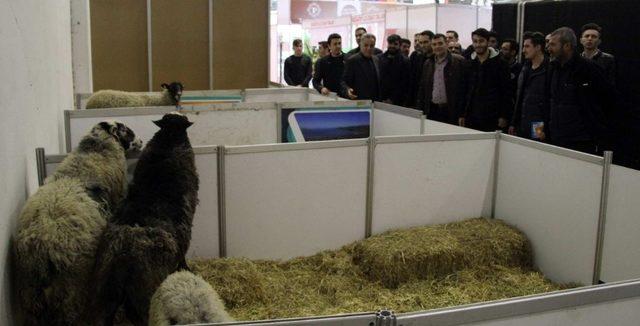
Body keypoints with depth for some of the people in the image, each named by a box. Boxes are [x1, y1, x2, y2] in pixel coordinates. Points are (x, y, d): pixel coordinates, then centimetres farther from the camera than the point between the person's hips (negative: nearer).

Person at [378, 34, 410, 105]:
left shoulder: (405, 61, 2)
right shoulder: (379, 58, 10)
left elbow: (404, 84, -3)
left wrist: (392, 99, -10)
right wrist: (381, 98, -1)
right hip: (379, 100, 2)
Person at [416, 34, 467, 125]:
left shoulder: (459, 61, -4)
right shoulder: (428, 63, 13)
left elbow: (464, 88, -6)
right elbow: (422, 88, 15)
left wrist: (462, 114, -11)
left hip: (451, 112, -4)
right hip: (432, 111, 4)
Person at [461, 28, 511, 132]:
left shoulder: (500, 63, 0)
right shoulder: (469, 64, 11)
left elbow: (506, 92, -3)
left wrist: (504, 116, -9)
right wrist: (462, 115, 7)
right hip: (471, 117, 4)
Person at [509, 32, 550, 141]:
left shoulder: (548, 69, -9)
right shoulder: (525, 68, 16)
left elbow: (550, 101, -14)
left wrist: (545, 128, -17)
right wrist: (513, 123, 16)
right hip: (522, 126, 7)